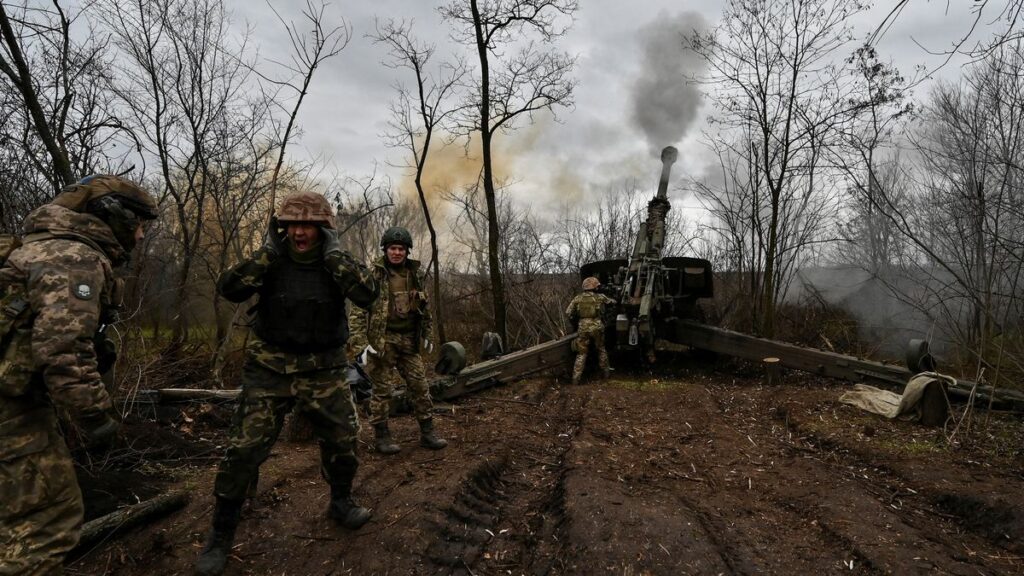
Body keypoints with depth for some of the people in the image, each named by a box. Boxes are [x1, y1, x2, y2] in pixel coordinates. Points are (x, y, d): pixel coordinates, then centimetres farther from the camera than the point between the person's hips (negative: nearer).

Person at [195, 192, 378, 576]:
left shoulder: (337, 262, -4)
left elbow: (368, 295, -22)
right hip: (270, 368, -1)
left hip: (323, 371, 1)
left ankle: (341, 503, 34)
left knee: (343, 439, 6)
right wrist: (267, 251, -21)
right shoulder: (272, 259, -4)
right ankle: (221, 534, 16)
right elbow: (229, 290, -17)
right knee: (244, 448, -4)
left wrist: (333, 254, -23)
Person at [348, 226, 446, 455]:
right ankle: (382, 437, 17)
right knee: (382, 390, 3)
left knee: (420, 386, 6)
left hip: (409, 342, 5)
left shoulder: (415, 274, 8)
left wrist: (428, 335, 19)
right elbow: (357, 312, -10)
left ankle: (427, 433, 17)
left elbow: (425, 308, 19)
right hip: (382, 341, -4)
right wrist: (360, 344, -16)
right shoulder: (373, 275, -8)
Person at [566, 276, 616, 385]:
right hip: (597, 327, -1)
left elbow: (568, 313, 1)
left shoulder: (578, 298, 3)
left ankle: (576, 378, 0)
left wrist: (575, 321, 16)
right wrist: (613, 301, 42)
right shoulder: (600, 297, 1)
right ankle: (605, 372, 32)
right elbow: (612, 302, 19)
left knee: (581, 353, 7)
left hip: (583, 328, 1)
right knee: (601, 350, 22)